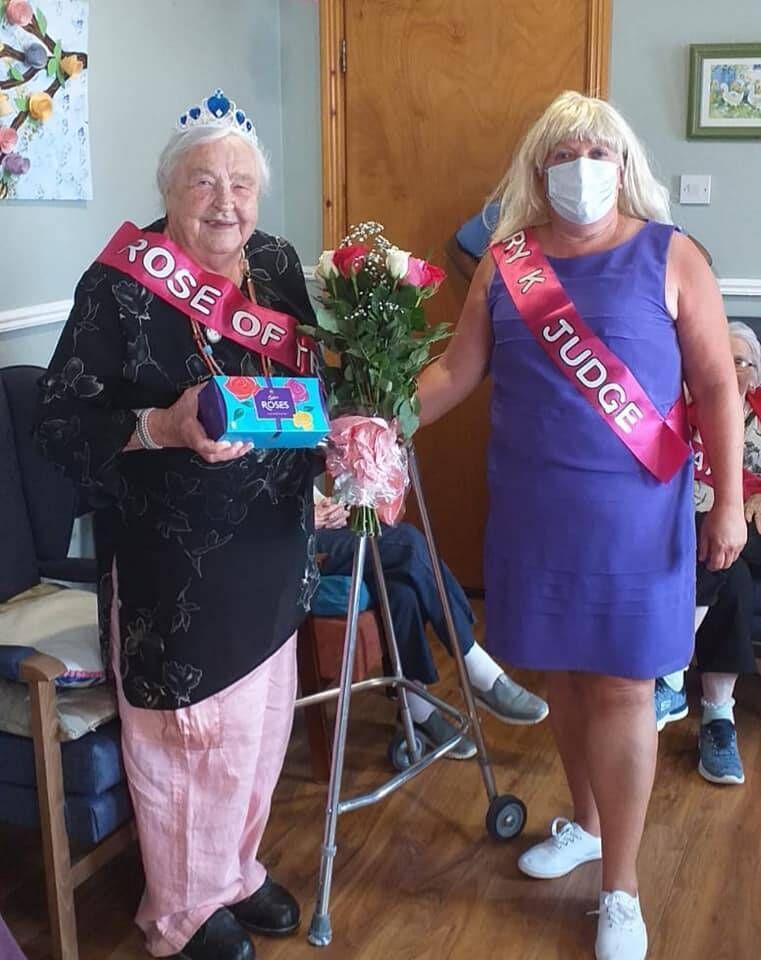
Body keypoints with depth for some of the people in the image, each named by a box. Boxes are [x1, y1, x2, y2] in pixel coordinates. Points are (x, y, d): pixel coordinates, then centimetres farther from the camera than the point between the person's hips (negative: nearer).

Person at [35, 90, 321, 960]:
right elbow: (61, 424, -15)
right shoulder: (119, 284, -15)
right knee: (187, 729, 7)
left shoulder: (277, 266, 4)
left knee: (260, 719, 18)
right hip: (174, 561, -6)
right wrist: (164, 427, -29)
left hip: (270, 548, 6)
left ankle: (237, 869, 43)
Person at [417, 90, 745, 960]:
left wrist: (728, 500, -9)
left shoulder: (668, 256, -4)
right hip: (535, 510, 3)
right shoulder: (505, 261, 5)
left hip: (633, 513, -3)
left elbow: (717, 386, -4)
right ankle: (586, 823, 39)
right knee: (563, 673, 16)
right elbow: (456, 370, 8)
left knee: (620, 688, 2)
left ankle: (620, 890, 16)